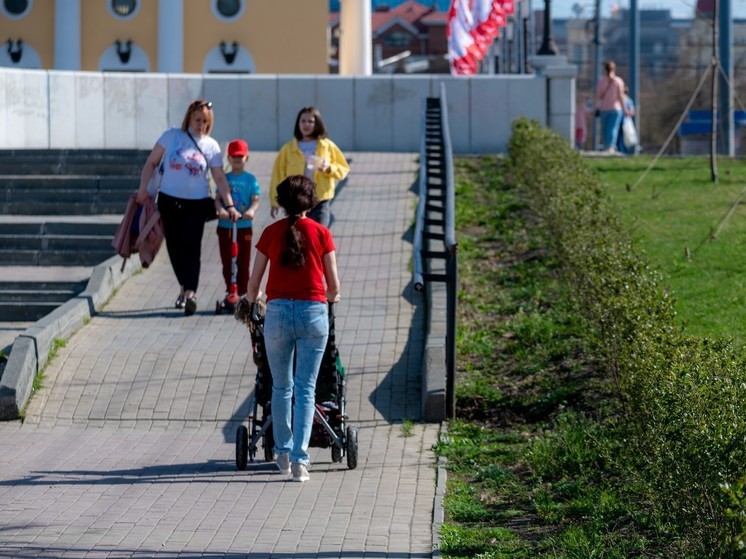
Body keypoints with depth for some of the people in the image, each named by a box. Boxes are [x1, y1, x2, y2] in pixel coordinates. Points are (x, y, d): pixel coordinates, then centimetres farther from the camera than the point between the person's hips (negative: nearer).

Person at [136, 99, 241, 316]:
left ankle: (190, 293, -19)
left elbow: (220, 178, 3)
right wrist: (143, 188, -1)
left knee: (191, 247, -12)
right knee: (174, 247, 6)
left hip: (197, 203, -1)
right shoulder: (172, 136, -1)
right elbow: (152, 162, 5)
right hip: (169, 200, 1)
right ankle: (184, 287, 23)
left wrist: (230, 205, -4)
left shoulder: (211, 146, 2)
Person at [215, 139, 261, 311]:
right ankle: (230, 293, 11)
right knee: (227, 262, 4)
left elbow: (255, 200, -4)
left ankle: (242, 293, 10)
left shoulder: (250, 179, 4)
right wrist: (221, 210, -24)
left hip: (244, 227, -1)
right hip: (225, 227, 1)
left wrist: (251, 210, -25)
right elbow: (218, 198, -3)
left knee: (243, 263, 3)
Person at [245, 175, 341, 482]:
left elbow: (253, 282, 8)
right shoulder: (321, 233, 2)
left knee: (281, 387, 15)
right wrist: (331, 298, 28)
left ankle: (283, 454, 23)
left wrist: (250, 303, 29)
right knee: (305, 389, 2)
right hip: (313, 311, -1)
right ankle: (299, 458, -8)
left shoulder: (271, 233, 3)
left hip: (278, 311, 1)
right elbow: (333, 286, 5)